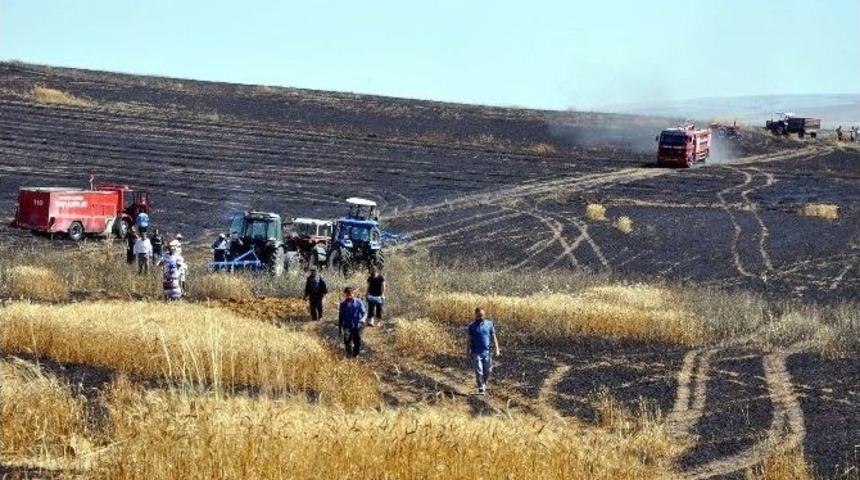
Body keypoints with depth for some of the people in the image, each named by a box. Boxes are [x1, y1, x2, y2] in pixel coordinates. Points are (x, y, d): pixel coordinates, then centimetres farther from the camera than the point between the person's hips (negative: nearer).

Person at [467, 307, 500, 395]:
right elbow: (470, 340, 2)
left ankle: (483, 384, 31)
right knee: (479, 372, -4)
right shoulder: (472, 326, -1)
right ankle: (481, 389, 4)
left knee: (488, 371, 7)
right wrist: (469, 352, -1)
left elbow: (493, 337, 4)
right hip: (476, 353, -2)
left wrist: (497, 349, -4)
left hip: (486, 352, 2)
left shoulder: (489, 324, 2)